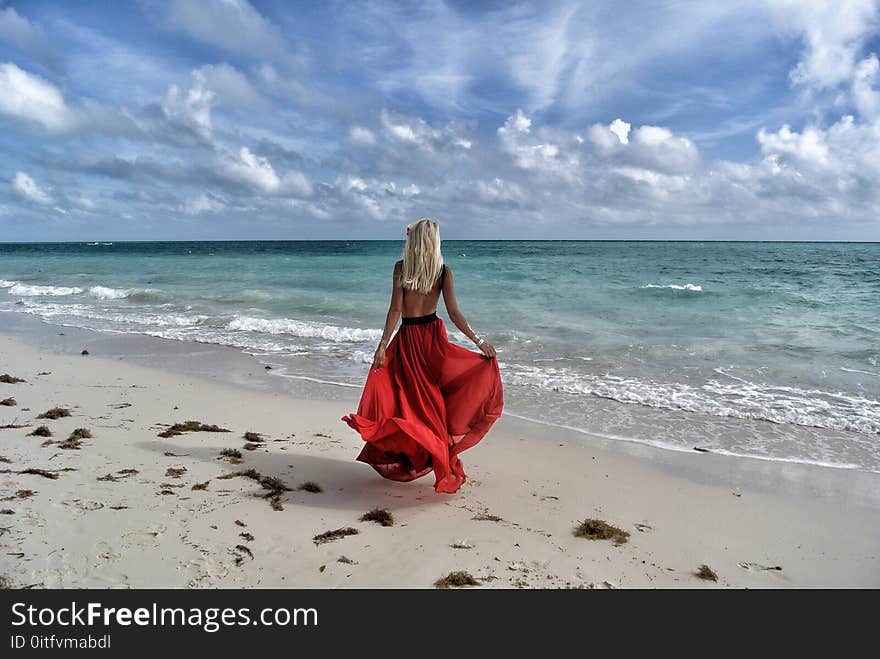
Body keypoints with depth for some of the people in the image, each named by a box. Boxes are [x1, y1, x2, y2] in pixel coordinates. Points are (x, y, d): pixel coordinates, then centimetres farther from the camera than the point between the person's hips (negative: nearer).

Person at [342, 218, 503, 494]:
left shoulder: (400, 267, -7)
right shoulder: (444, 271, -4)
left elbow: (395, 309, -12)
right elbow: (454, 313, -6)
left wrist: (383, 344, -11)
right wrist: (479, 341, 0)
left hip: (407, 338, -1)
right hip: (433, 335, 2)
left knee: (408, 396, 8)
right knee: (433, 398, 14)